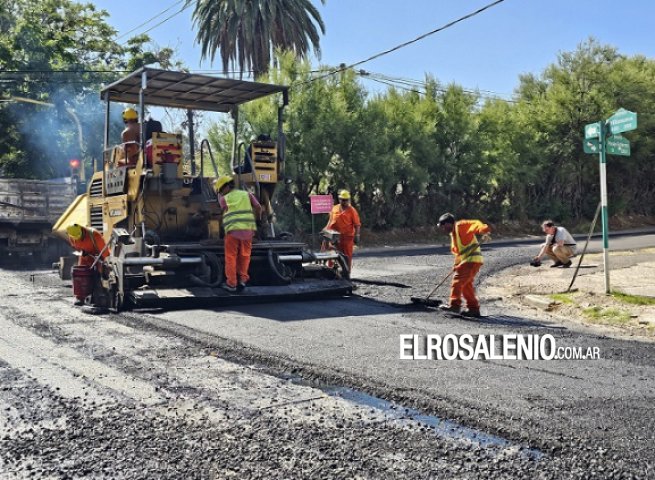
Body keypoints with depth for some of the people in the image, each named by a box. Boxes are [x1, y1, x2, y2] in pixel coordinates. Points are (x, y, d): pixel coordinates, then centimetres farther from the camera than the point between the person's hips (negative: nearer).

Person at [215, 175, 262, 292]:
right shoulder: (247, 194, 15)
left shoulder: (223, 199, 11)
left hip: (233, 229, -2)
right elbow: (258, 208, 9)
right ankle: (242, 279, 11)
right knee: (244, 255, 15)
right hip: (248, 229, 2)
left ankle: (231, 284, 7)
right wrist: (255, 219, 24)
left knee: (231, 256, 5)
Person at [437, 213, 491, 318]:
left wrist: (484, 232, -37)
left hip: (472, 260, -10)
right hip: (467, 261, 10)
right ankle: (474, 309, 19)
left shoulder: (461, 226, -6)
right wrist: (456, 264, 7)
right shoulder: (453, 234, 22)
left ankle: (454, 305, -12)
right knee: (466, 285, 14)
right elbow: (457, 251, 21)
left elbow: (476, 224, -20)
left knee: (457, 281, -12)